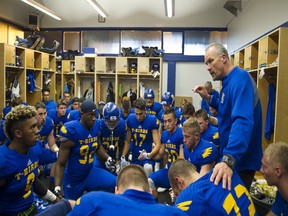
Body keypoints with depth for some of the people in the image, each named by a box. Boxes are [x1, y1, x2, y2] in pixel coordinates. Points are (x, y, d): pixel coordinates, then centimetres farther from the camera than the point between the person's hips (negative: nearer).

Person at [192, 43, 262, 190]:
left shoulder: (239, 78, -23)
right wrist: (208, 98, 7)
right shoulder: (229, 81, 9)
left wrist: (229, 159, -48)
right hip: (230, 157, 9)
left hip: (241, 160, -9)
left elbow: (243, 121, -37)